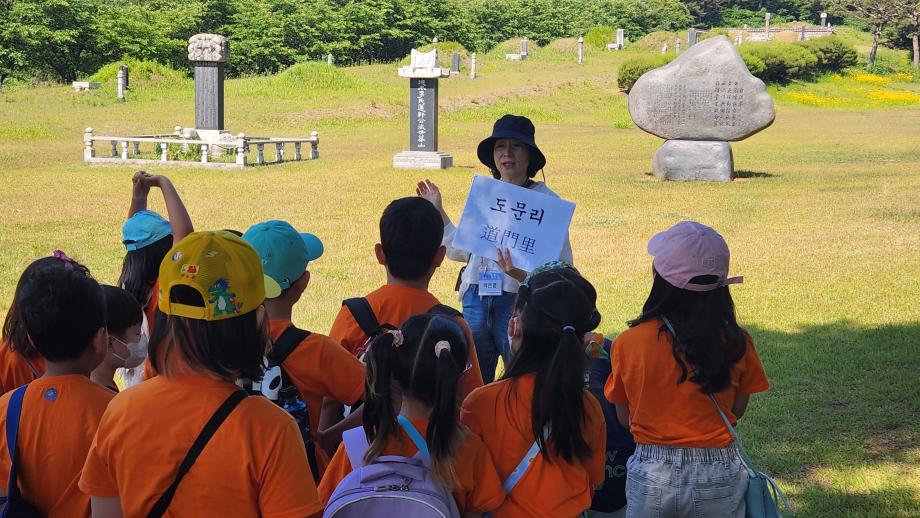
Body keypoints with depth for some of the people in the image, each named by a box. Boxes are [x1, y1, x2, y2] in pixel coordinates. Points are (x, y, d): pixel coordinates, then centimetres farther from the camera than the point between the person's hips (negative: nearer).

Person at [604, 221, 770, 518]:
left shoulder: (628, 344, -13)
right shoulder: (735, 343, -12)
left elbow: (625, 418, 0)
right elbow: (736, 412, 2)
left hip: (652, 476, 0)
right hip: (718, 475, 1)